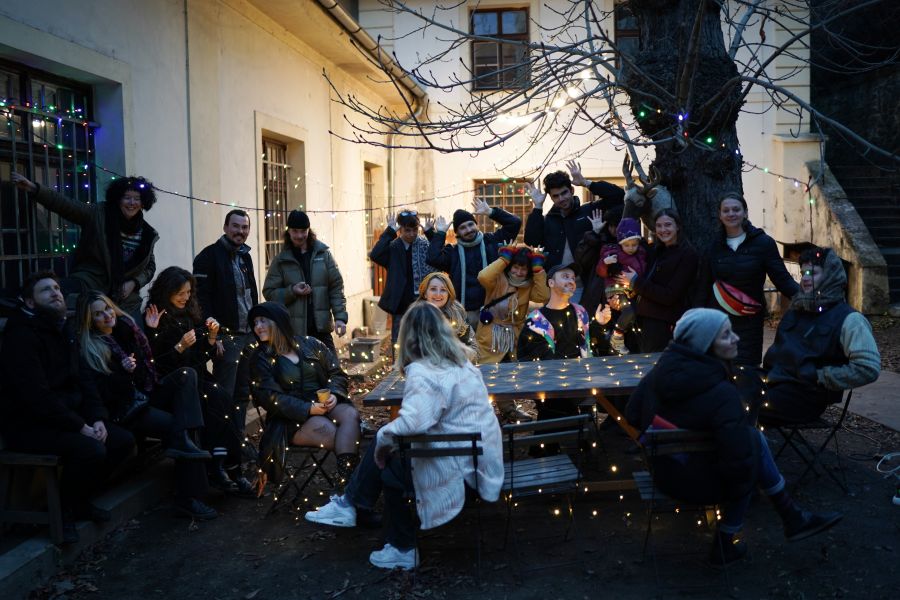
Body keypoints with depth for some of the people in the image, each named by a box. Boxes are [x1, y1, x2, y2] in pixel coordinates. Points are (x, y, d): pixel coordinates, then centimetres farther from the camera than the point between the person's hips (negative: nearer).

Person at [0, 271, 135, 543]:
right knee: (91, 450, -29)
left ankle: (80, 499, 12)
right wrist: (81, 426, -23)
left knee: (123, 440, -3)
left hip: (66, 416, 9)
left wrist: (98, 419, -5)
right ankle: (63, 509, -4)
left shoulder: (63, 331, 12)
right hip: (28, 425, -9)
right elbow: (37, 397, -26)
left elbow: (83, 379, 11)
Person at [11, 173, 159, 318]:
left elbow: (150, 266, 14)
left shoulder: (147, 233, 6)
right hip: (90, 284, -4)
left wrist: (134, 283, -4)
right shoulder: (98, 214, -4)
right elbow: (64, 204, -15)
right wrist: (33, 188, -29)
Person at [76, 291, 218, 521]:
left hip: (147, 396, 6)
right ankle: (188, 500, -23)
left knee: (187, 374, -17)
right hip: (127, 411, -6)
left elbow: (150, 362, 13)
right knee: (176, 426, -24)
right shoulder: (89, 350, -7)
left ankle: (181, 440, -33)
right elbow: (104, 394, -12)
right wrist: (123, 372, -27)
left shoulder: (125, 328, 9)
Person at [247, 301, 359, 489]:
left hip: (326, 405, 3)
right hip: (293, 418, -2)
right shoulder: (260, 359, 6)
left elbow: (337, 373, 14)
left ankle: (345, 479, -43)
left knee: (350, 415, -30)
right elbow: (271, 398, -5)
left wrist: (334, 394, -9)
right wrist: (308, 409, -16)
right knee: (325, 428, -33)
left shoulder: (311, 344, 13)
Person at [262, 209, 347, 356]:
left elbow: (336, 287, 3)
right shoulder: (281, 260, 3)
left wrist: (340, 317, -7)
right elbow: (269, 292, 4)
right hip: (294, 331, -1)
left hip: (321, 327, 1)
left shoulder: (323, 254, 5)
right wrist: (292, 291, -13)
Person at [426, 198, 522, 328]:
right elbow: (433, 259, -11)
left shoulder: (491, 241, 7)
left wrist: (490, 212, -5)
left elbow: (515, 223, 1)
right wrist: (440, 233, -4)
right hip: (465, 312, 0)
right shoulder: (452, 251, 7)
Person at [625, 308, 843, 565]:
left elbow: (632, 415, 4)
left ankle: (792, 517, 30)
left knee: (753, 437, 17)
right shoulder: (721, 394, -28)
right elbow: (739, 460, -25)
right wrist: (738, 489, -4)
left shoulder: (662, 369, -7)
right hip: (697, 483, -7)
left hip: (661, 471, 7)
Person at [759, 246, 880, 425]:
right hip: (775, 379, 7)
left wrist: (821, 377, -14)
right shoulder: (798, 309, 18)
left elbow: (869, 367, -14)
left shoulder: (847, 319, -5)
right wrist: (770, 366, 12)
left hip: (806, 394, -7)